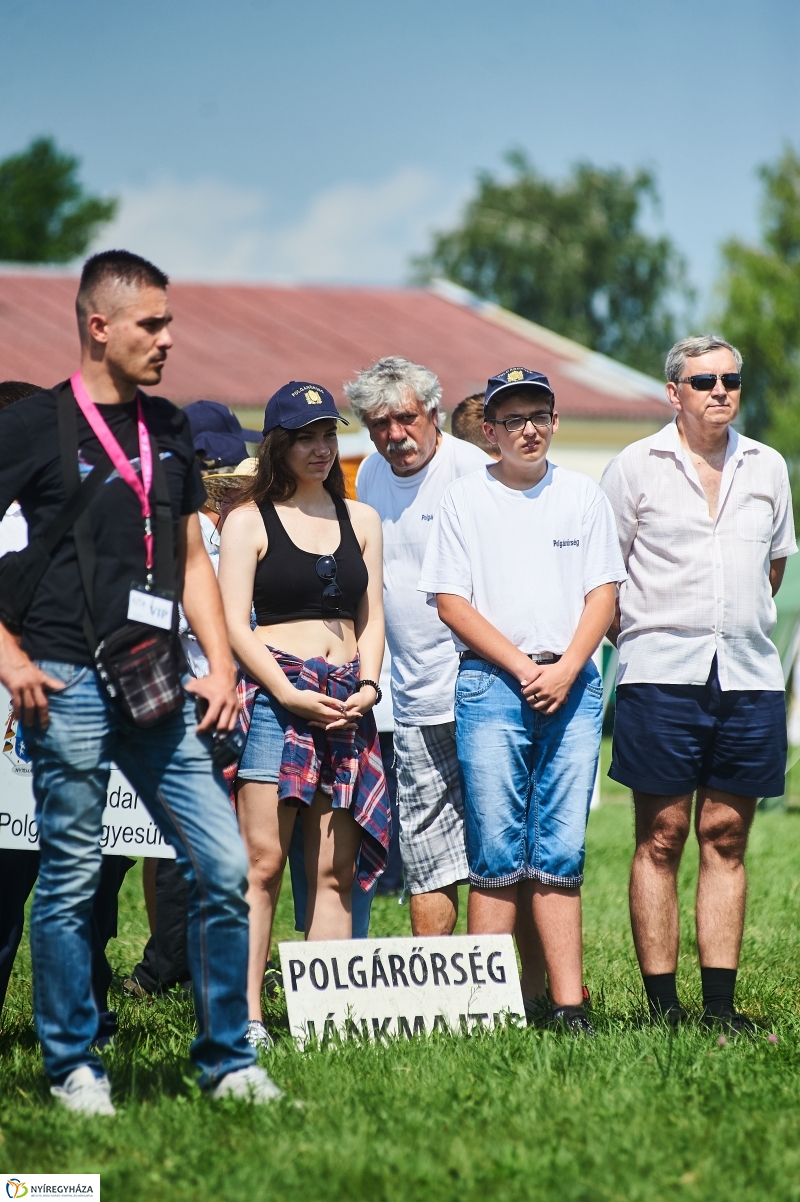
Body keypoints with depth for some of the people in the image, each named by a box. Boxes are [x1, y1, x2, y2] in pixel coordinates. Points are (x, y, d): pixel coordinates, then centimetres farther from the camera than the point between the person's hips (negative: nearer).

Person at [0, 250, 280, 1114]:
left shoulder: (169, 429, 14)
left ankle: (227, 1059, 11)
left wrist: (220, 664, 10)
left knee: (223, 866, 0)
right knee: (70, 881, 1)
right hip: (70, 686, -5)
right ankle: (73, 1067, 13)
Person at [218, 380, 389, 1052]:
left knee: (335, 871, 1)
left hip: (348, 702, 4)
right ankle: (247, 1016, -14)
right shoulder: (249, 520, 5)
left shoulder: (360, 519, 18)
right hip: (275, 693, -4)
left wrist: (368, 686, 0)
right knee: (262, 860, -12)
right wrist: (289, 694, -13)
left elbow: (371, 616, 17)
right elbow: (234, 623, -2)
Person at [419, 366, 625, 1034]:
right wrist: (523, 667, -8)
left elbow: (603, 594, 8)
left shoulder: (582, 496, 12)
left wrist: (565, 670, -7)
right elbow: (451, 602, 0)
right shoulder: (465, 500, 5)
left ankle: (569, 1006, -3)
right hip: (491, 685, -2)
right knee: (496, 856, -5)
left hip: (572, 686, 2)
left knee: (561, 854, -1)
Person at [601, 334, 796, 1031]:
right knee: (661, 838, -2)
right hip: (661, 677, -3)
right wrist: (637, 638, 3)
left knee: (726, 836, 5)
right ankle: (663, 1007, 0)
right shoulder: (636, 467, 2)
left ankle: (721, 1004, 7)